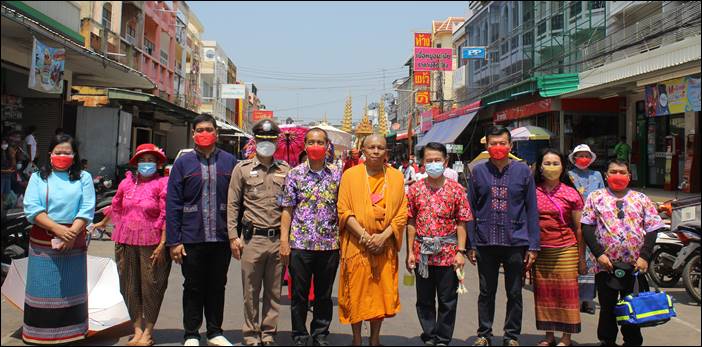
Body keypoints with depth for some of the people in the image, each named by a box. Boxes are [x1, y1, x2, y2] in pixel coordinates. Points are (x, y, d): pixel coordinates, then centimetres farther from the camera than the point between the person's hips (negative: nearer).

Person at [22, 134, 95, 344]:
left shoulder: (83, 177, 9)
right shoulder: (38, 177, 8)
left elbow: (87, 209, -2)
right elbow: (31, 209, -4)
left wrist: (72, 233, -16)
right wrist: (58, 228, -17)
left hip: (74, 242, 0)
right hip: (42, 243, 0)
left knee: (72, 289, 5)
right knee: (42, 288, 1)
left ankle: (72, 333, 13)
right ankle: (40, 334, 10)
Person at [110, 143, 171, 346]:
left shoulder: (162, 183, -6)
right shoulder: (127, 182, 9)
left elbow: (166, 216, -10)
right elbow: (116, 207, 24)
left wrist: (162, 244, -14)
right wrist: (102, 224, 33)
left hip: (151, 242, -5)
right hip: (126, 241, 5)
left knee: (150, 286, 2)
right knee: (130, 286, 9)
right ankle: (137, 329, 21)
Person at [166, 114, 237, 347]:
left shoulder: (229, 162, 5)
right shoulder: (183, 163, 3)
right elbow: (172, 204, 0)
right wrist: (173, 241, -6)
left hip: (221, 239, 1)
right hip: (192, 238, -1)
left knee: (217, 287, 12)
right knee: (193, 288, 10)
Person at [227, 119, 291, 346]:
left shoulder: (285, 170, 9)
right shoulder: (243, 169, 5)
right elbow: (233, 205, 4)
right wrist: (233, 236, -2)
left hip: (278, 239, 2)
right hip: (252, 238, -1)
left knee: (274, 291, 9)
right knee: (251, 292, 6)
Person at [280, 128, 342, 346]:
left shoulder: (336, 174, 5)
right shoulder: (295, 174, 2)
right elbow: (287, 210, 1)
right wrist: (284, 241, -5)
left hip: (330, 244, 1)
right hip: (300, 244, -1)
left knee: (324, 295, 12)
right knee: (299, 295, 8)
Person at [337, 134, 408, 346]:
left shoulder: (396, 177, 5)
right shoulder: (350, 175, 0)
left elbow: (402, 213, 2)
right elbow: (344, 211, -5)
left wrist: (383, 236, -11)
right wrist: (364, 236, -15)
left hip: (385, 244, 2)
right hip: (356, 243, -1)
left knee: (382, 291, 7)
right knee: (356, 291, 4)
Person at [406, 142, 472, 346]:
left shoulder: (456, 189, -2)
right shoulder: (415, 189, 3)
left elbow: (461, 222, -2)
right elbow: (411, 223, 4)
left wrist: (460, 251, -8)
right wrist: (410, 252, 1)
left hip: (448, 253, -2)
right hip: (422, 252, 2)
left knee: (448, 301, 8)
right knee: (424, 300, 12)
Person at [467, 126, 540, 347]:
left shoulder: (523, 171, 2)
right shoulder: (478, 171, 3)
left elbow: (531, 210, 3)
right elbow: (471, 210, 5)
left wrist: (533, 246, -1)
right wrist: (471, 244, 1)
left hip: (516, 243, 0)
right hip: (486, 243, 0)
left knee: (514, 294, 10)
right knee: (486, 292, 11)